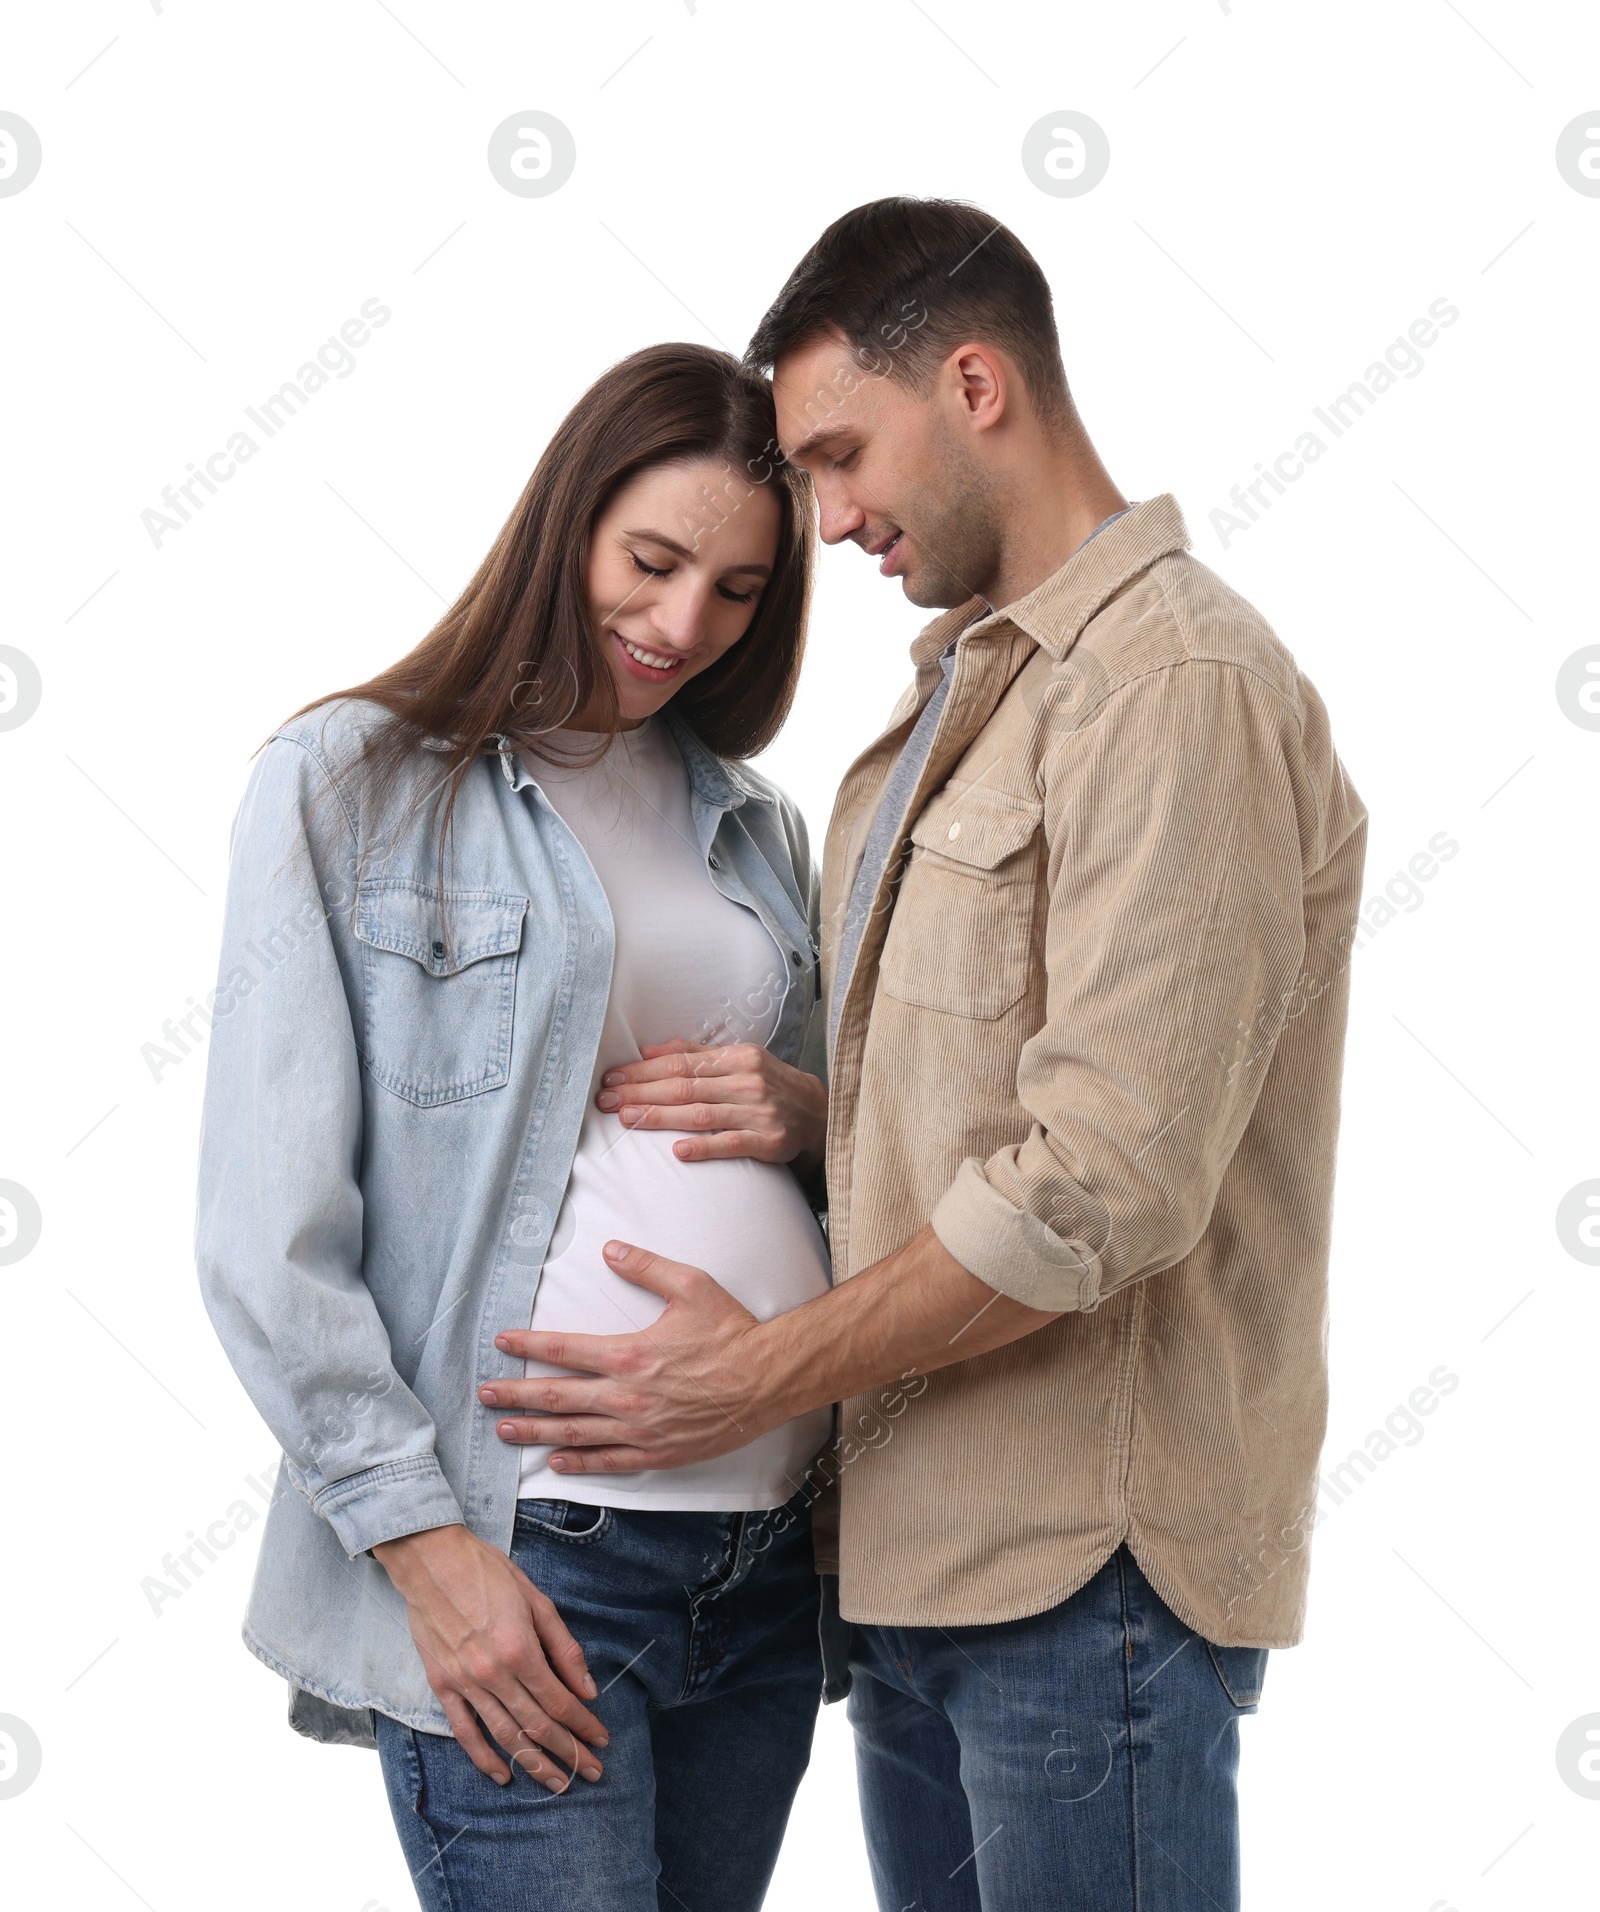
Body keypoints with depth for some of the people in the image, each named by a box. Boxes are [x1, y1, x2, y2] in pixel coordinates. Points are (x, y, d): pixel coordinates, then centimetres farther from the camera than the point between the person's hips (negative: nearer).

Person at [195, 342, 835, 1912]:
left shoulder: (756, 827, 14)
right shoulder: (348, 784, -2)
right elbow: (269, 1236, -7)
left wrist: (811, 1120, 0)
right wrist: (424, 1542, -13)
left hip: (777, 1540, 6)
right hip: (522, 1550, -5)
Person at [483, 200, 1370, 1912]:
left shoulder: (1181, 688, -14)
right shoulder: (954, 692, 17)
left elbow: (1105, 1184, -21)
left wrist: (761, 1376, -12)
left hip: (1081, 1569, -8)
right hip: (907, 1543, 9)